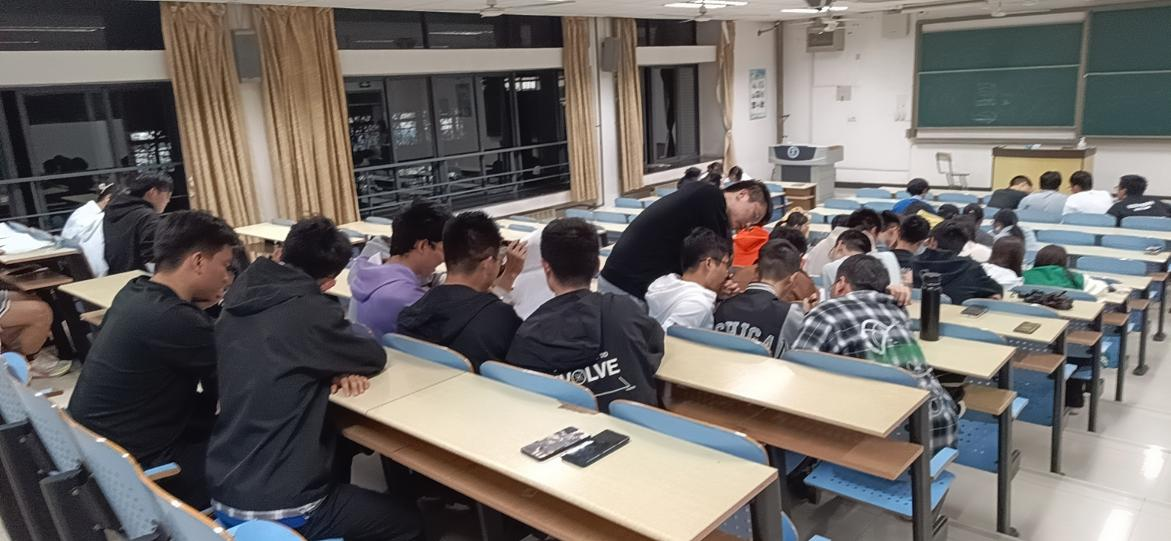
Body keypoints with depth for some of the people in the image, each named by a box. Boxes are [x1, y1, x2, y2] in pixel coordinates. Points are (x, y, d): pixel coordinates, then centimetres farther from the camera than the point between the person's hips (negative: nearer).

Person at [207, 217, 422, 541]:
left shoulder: (239, 298, 1)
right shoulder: (310, 311, -19)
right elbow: (374, 358, -6)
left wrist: (335, 368, -4)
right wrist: (344, 366, 15)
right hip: (278, 510, -7)